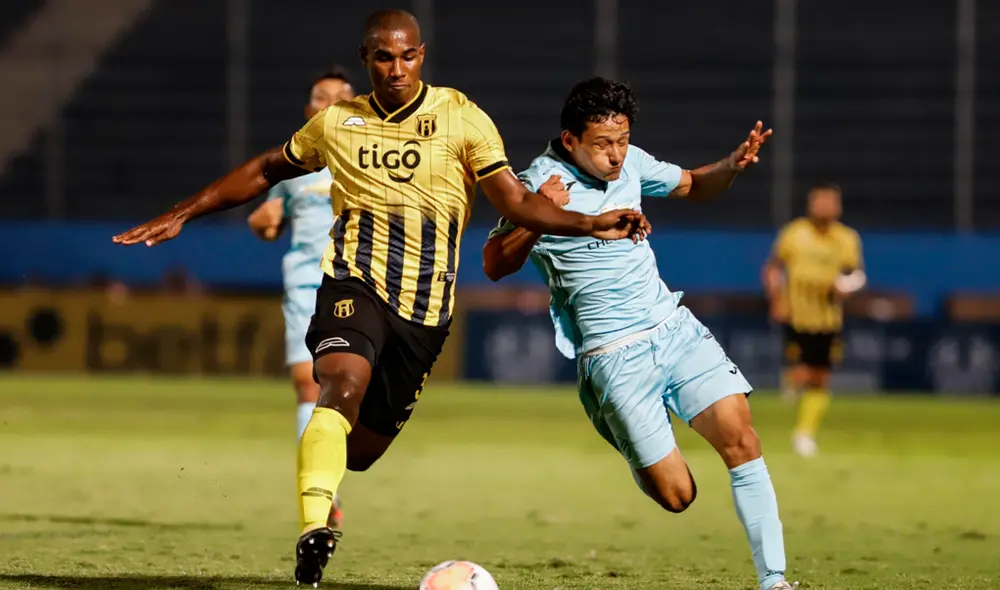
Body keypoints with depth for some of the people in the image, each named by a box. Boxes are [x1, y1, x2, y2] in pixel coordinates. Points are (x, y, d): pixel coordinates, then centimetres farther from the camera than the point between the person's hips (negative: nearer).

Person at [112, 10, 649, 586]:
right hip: (356, 280, -1)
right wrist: (181, 215, 23)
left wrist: (590, 224, -17)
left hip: (426, 302, 1)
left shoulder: (461, 118, 2)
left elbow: (517, 201, -2)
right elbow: (265, 171, 23)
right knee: (346, 383, -31)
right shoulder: (337, 123, 9)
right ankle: (315, 529, -39)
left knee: (364, 446, 4)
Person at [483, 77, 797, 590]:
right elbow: (494, 266, -15)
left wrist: (734, 164, 0)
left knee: (741, 440, -14)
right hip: (613, 356, -5)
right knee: (675, 495, -5)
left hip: (675, 328, 5)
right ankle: (636, 453, 32)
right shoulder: (541, 183, -13)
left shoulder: (630, 162, 4)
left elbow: (691, 185, 21)